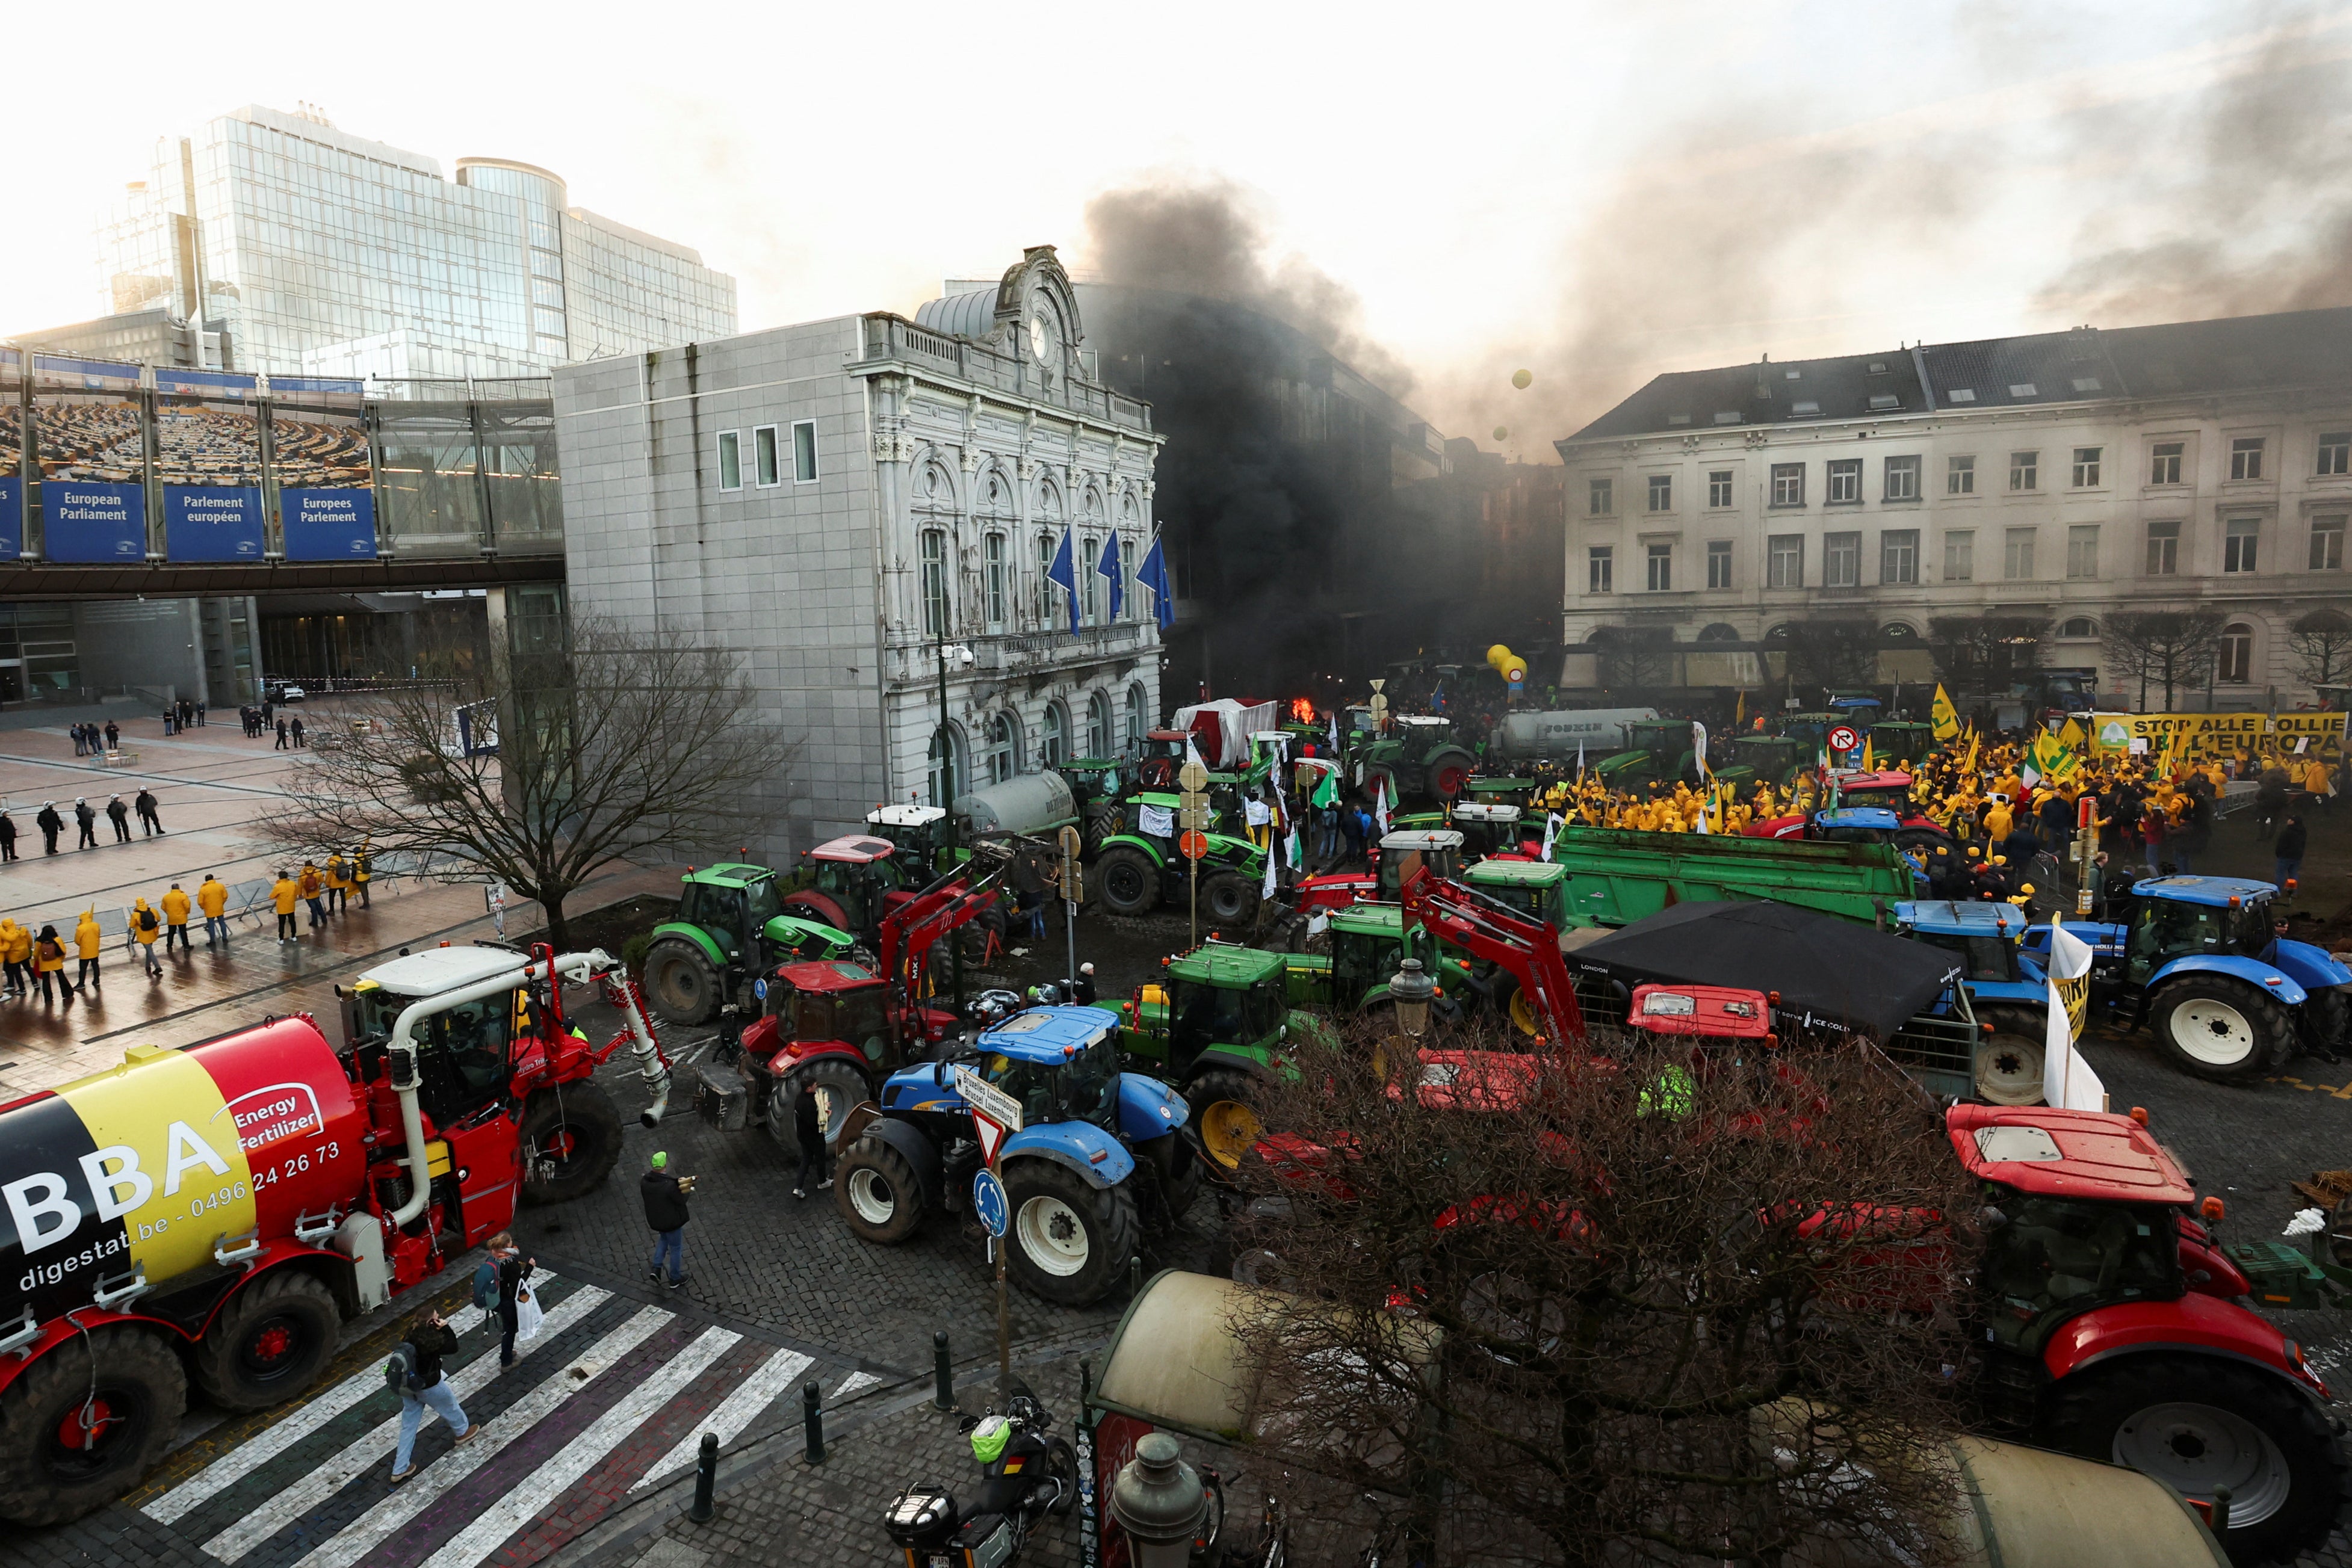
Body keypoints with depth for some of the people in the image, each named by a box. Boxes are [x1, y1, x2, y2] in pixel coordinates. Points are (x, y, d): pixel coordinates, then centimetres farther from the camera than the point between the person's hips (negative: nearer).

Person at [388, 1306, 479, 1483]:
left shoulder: (412, 1334, -13)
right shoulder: (430, 1343, -34)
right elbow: (453, 1348, -24)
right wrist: (445, 1328, -25)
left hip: (408, 1387, 6)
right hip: (429, 1387, -6)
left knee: (408, 1426, 18)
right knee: (449, 1405, 24)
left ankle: (400, 1469, 26)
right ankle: (463, 1432, 51)